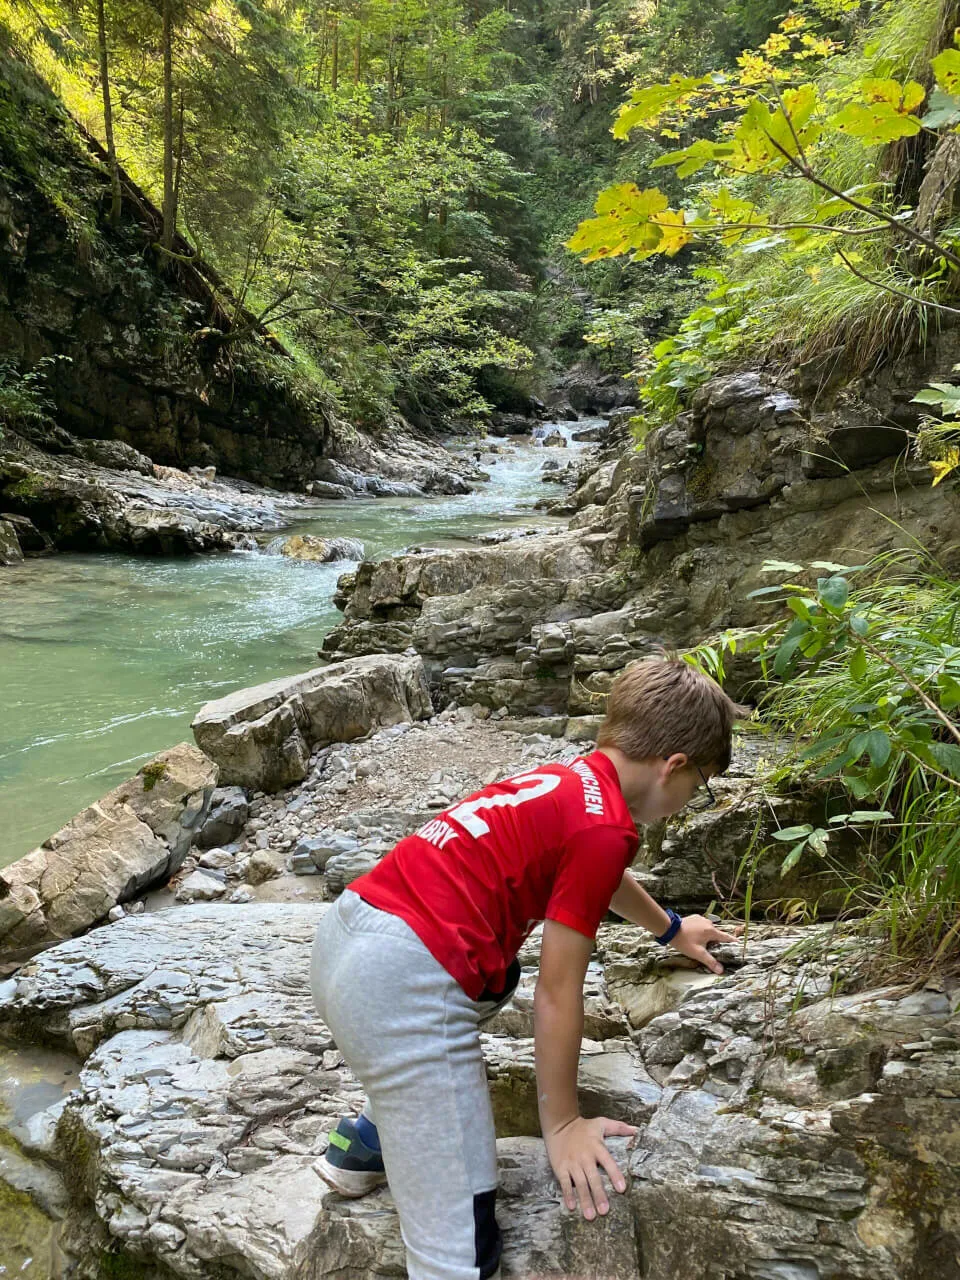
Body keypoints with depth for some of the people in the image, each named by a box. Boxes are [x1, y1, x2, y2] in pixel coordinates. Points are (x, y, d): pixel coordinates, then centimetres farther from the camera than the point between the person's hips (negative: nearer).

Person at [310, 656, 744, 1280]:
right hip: (406, 980, -10)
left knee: (501, 975, 38)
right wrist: (562, 1125, 9)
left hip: (346, 930, 10)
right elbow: (558, 995, -5)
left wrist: (671, 928, 58)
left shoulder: (568, 779, 17)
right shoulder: (604, 827, -10)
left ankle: (364, 1144, 36)